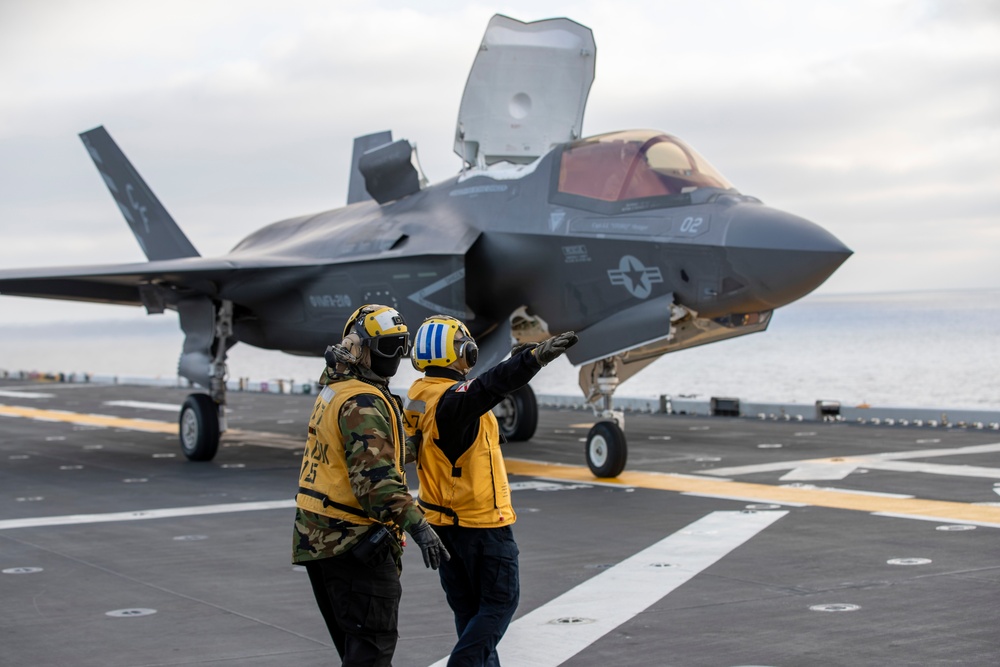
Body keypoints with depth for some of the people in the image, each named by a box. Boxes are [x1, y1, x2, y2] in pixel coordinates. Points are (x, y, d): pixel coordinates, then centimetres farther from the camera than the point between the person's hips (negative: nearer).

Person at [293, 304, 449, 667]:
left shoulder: (336, 391, 15)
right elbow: (375, 476, -28)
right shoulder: (362, 402, -16)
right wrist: (418, 527, -33)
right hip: (353, 542, -10)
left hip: (319, 538, 10)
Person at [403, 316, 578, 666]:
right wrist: (533, 358, -57)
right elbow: (488, 387, -44)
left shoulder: (419, 397, 4)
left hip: (443, 520, 8)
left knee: (468, 608, 16)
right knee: (500, 602, 3)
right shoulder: (455, 398, -22)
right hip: (481, 520, -8)